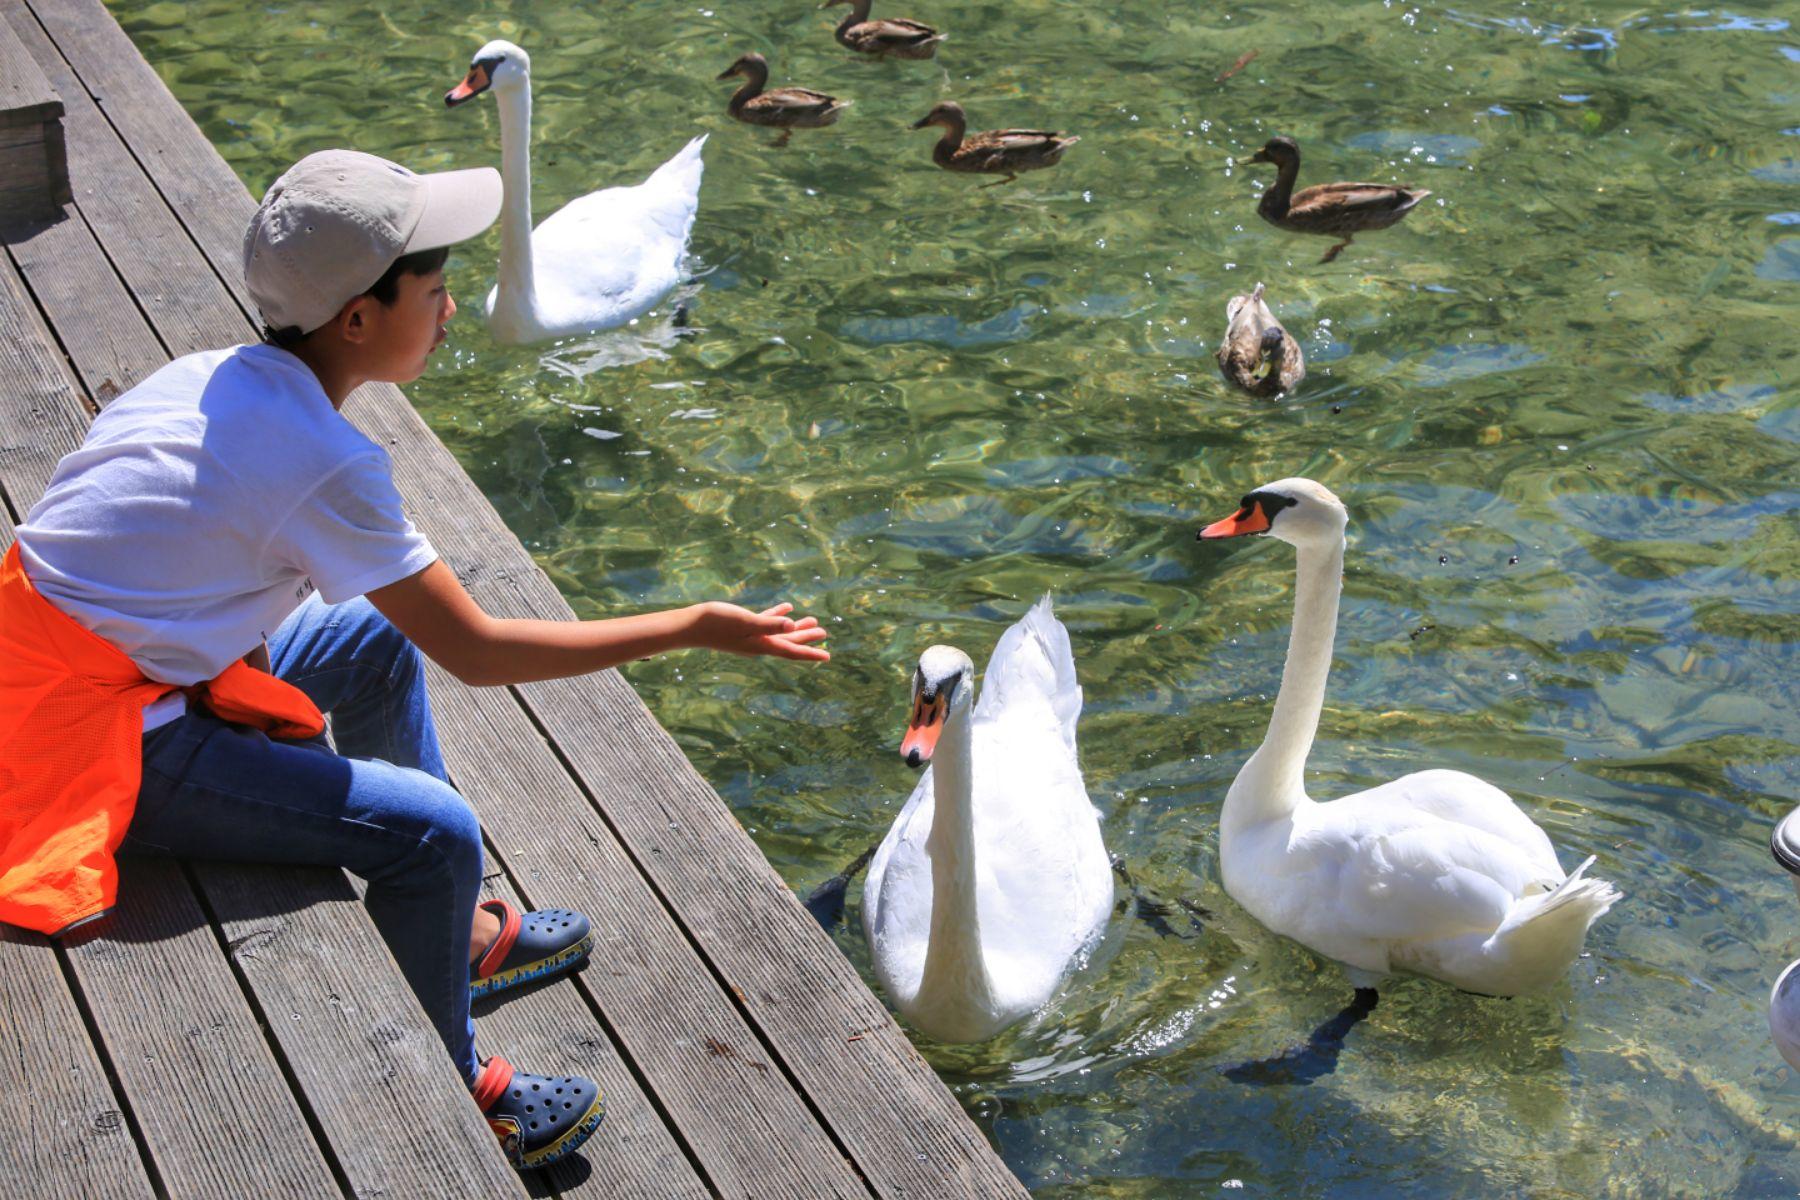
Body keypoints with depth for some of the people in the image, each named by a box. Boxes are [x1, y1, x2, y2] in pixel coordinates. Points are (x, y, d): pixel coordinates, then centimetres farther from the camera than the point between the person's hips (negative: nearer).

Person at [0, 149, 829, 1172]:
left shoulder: (214, 376, 3)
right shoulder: (328, 463, -22)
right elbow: (479, 652, -17)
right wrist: (697, 629, -12)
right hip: (103, 746, -10)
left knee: (375, 640, 20)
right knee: (432, 831, -17)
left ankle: (455, 935, 30)